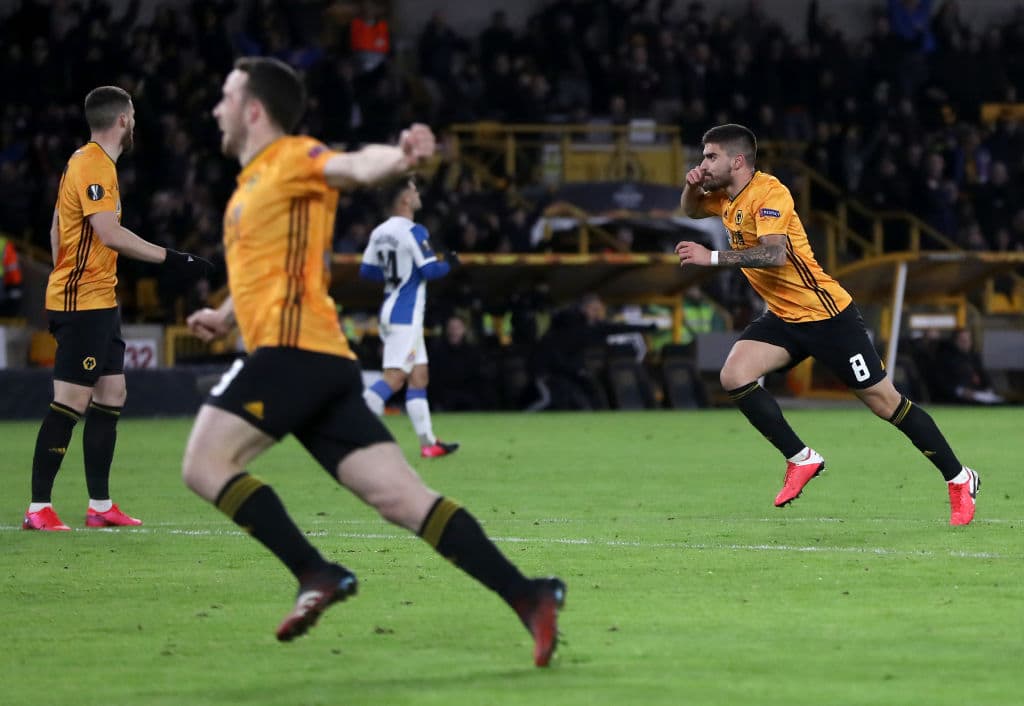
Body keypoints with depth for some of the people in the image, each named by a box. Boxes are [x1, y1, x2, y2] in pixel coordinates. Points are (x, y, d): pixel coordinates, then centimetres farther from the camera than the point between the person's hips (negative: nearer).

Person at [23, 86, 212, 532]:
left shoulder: (87, 162, 16)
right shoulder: (94, 165, -15)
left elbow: (57, 229, 20)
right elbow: (109, 233, -24)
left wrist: (65, 279, 23)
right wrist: (170, 259, -21)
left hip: (97, 300, 10)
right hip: (83, 302, -10)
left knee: (112, 395, 10)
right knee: (71, 402, -10)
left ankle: (100, 506, 13)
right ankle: (39, 508, -8)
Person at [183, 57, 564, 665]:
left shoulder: (292, 159, 0)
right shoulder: (252, 183, 28)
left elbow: (354, 166, -22)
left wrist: (400, 156, -42)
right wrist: (225, 316, 33)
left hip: (293, 348, -9)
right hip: (328, 363, 9)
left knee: (206, 465, -7)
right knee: (401, 496, -2)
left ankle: (315, 574, -13)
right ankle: (525, 594, -11)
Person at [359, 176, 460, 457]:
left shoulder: (379, 232, 9)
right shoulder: (413, 232, -14)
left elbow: (366, 270, 14)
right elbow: (430, 270, -18)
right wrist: (448, 264, 2)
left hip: (389, 311, 9)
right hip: (406, 315, -9)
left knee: (419, 376, 11)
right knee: (394, 377, -12)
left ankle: (428, 442, 11)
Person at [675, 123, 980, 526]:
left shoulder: (768, 193, -20)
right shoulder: (728, 198, 7)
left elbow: (773, 254, -34)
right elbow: (690, 210, 27)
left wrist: (712, 258, -33)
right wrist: (692, 186, 4)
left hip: (825, 315, -8)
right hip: (782, 318, 8)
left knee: (884, 401, -3)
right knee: (734, 376, -14)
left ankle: (959, 479, 10)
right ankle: (801, 460, -2)